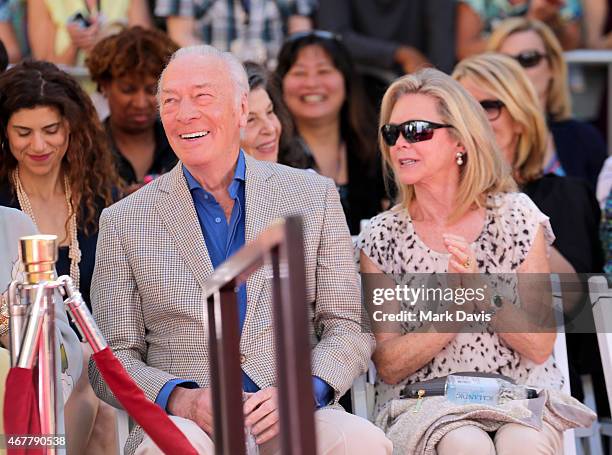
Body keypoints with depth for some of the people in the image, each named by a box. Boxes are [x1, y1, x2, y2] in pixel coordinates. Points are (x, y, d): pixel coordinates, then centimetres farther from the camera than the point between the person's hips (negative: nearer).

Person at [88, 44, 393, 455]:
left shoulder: (313, 197, 11)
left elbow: (348, 328, 10)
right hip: (185, 420, -1)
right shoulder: (124, 222, 8)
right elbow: (114, 360, 6)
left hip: (289, 419, 2)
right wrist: (181, 399, -14)